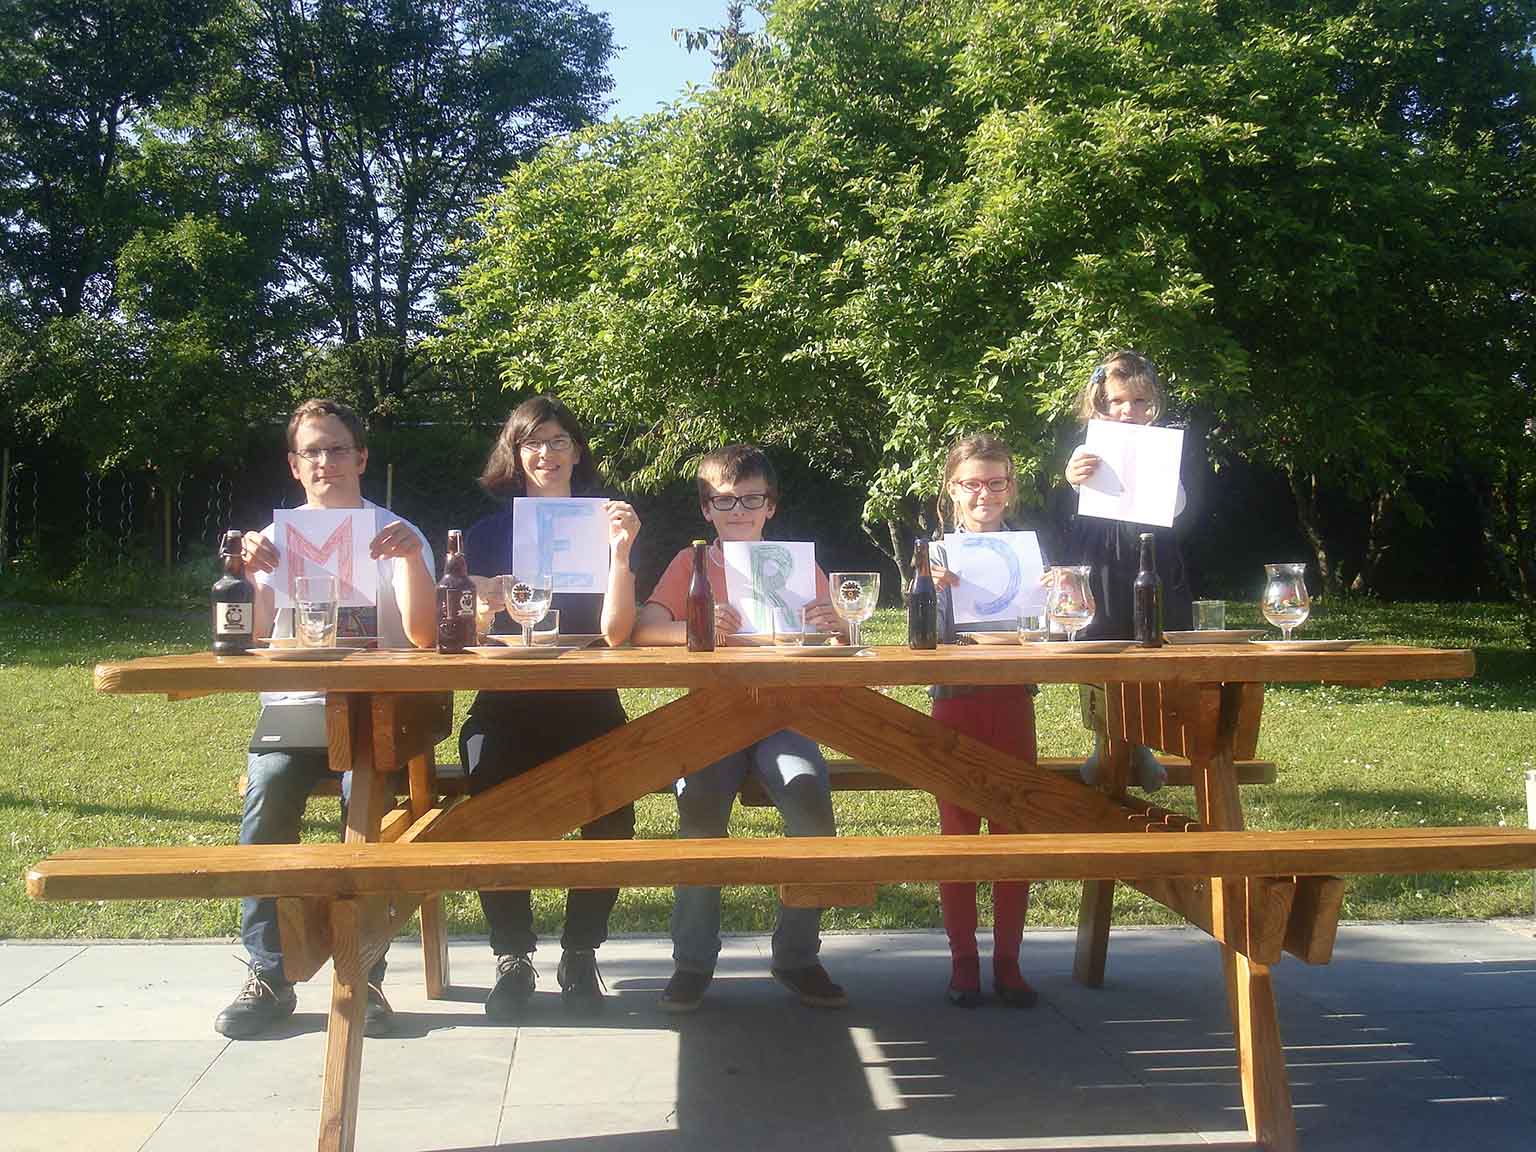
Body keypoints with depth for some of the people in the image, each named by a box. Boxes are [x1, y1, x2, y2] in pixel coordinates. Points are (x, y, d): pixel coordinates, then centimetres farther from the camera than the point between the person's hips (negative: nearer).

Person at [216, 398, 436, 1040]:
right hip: (293, 707, 2)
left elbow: (422, 636, -8)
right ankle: (269, 975, -19)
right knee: (267, 788, -30)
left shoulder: (396, 535, 7)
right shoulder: (276, 538, 14)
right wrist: (249, 572, -16)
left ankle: (364, 973, -20)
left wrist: (413, 557, -22)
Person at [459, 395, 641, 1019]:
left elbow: (615, 630, -7)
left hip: (585, 702, 0)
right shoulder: (488, 533, 9)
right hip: (506, 704, 1)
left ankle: (581, 955, -5)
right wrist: (480, 608, -22)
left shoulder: (602, 523, 6)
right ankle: (513, 958, -9)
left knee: (610, 808, -27)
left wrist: (620, 552, -20)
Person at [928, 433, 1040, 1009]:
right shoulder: (938, 554, 1)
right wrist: (931, 592, -24)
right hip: (955, 699, -1)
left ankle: (1008, 959, 16)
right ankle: (963, 959, 14)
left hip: (1012, 698, 1)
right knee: (958, 834, 4)